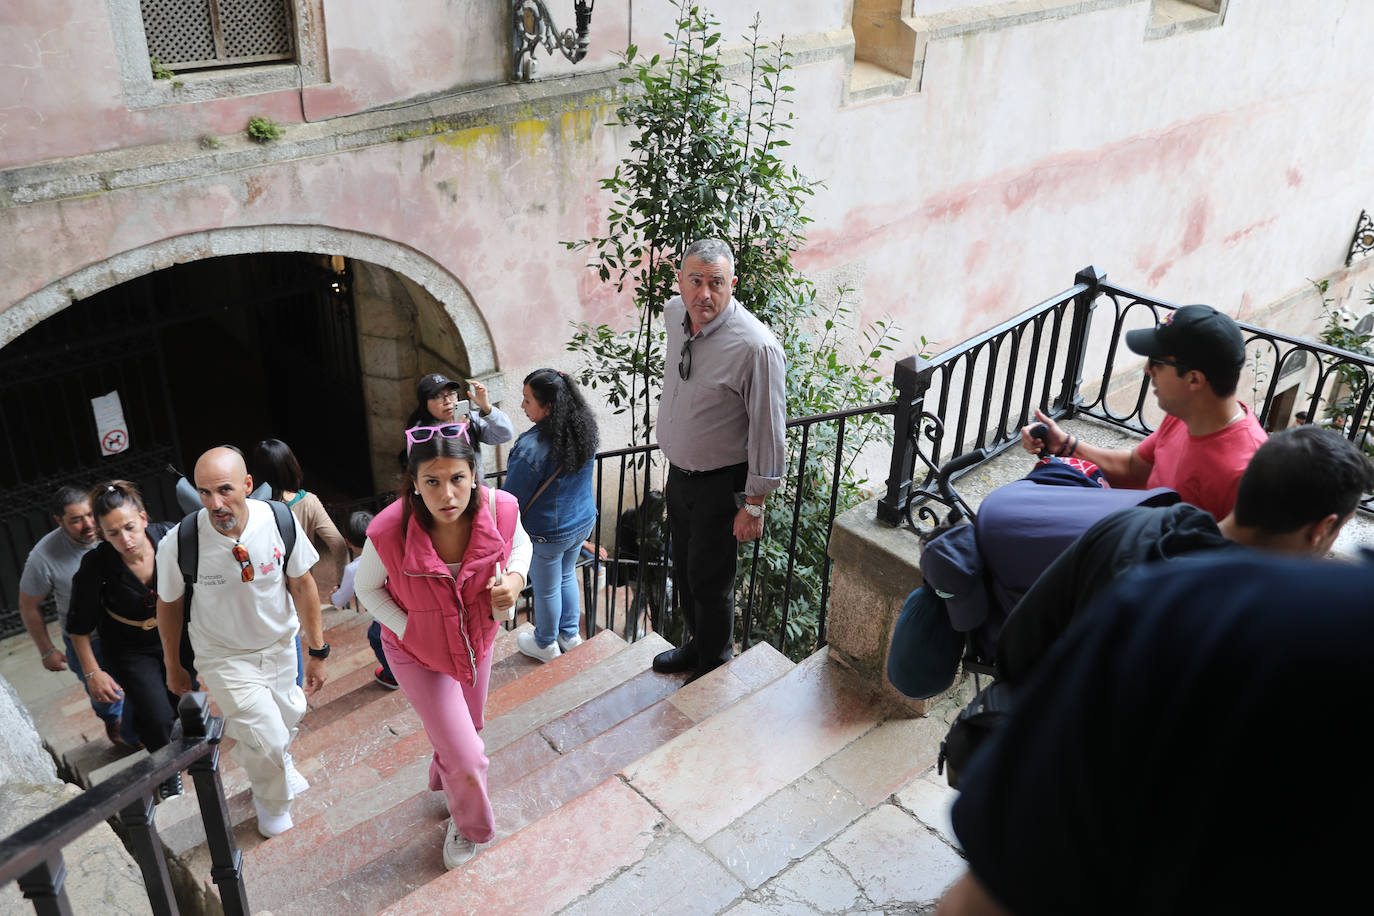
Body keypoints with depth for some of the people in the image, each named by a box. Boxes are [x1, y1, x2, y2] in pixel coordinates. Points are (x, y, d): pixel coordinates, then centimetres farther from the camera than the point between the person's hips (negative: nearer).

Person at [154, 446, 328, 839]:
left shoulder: (280, 521, -23)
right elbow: (169, 605, -7)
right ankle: (272, 804, 28)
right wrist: (173, 667, 6)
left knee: (288, 717, 20)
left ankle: (278, 763, 57)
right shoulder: (178, 544, -26)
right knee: (266, 739, -6)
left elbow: (302, 585, -7)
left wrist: (317, 651, -2)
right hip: (224, 656, -3)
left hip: (280, 644, 3)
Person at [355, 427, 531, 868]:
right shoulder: (388, 532, -34)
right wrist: (408, 629, -21)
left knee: (467, 729, 29)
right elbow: (367, 588, -12)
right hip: (419, 656, -4)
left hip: (477, 641, 4)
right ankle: (467, 825, 38)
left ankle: (443, 781, 66)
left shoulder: (500, 509, -28)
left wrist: (515, 578, -23)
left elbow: (520, 545, -3)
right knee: (467, 760, 1)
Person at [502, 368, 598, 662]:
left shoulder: (531, 449, -33)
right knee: (566, 577, 29)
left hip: (547, 534, -6)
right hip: (583, 522, 7)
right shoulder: (585, 428, -12)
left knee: (546, 589, 17)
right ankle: (570, 635, 46)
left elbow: (512, 499, -21)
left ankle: (546, 644, 40)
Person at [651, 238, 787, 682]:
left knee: (710, 580, 8)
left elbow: (768, 432, -20)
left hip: (720, 483, -7)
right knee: (684, 572, 23)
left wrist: (754, 505, -16)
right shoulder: (674, 314, -3)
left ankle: (715, 670, 32)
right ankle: (694, 645, 47)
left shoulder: (756, 347, -27)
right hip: (679, 474, 7)